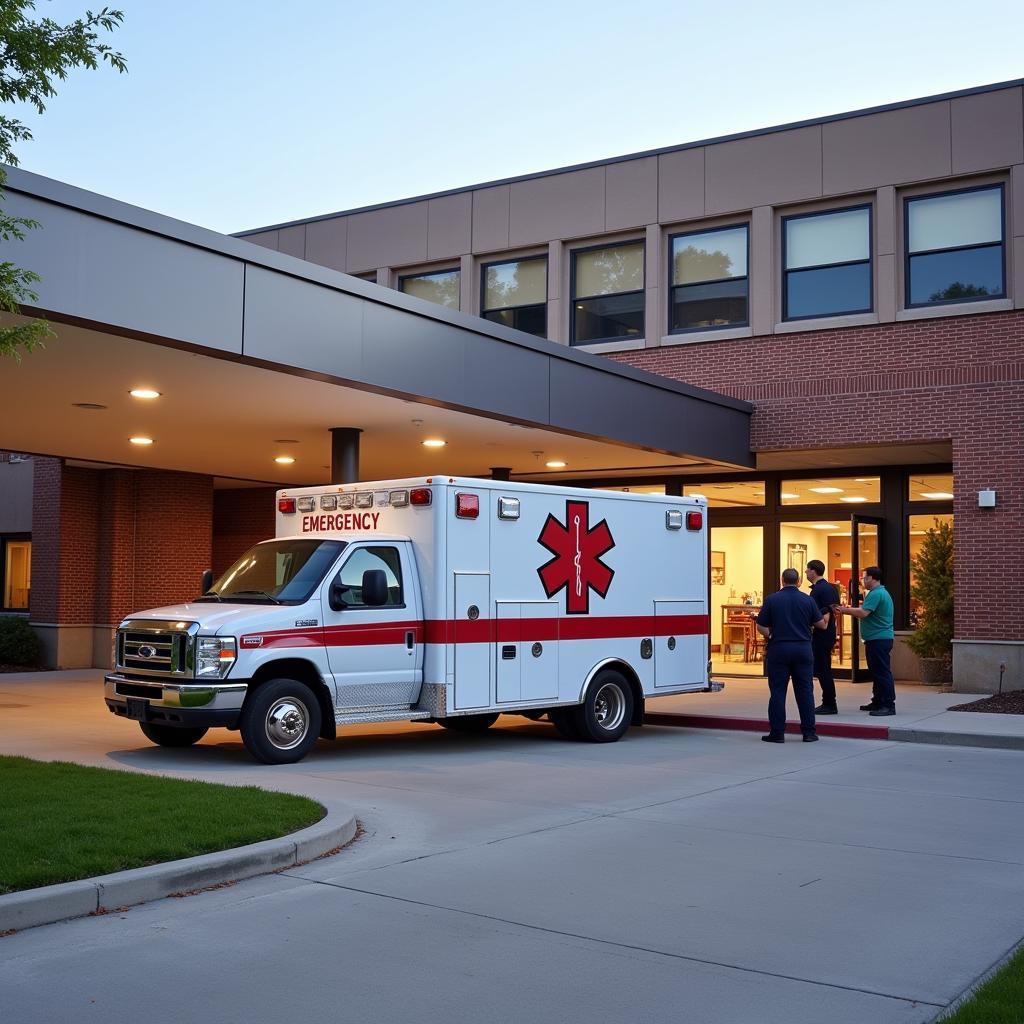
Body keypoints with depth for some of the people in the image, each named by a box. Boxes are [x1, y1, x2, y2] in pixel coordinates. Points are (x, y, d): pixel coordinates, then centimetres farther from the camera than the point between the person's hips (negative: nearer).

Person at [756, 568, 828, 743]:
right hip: (803, 649, 1)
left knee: (777, 691, 3)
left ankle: (777, 732, 3)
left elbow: (761, 627, -3)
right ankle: (809, 732, 9)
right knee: (805, 691, 7)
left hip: (778, 648, -1)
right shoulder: (807, 600, 0)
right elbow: (821, 624, 7)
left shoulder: (772, 599, -3)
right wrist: (826, 616, 29)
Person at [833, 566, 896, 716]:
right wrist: (847, 610, 12)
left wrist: (845, 610, -10)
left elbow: (863, 613, -23)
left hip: (879, 640, -11)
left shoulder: (876, 594, -16)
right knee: (876, 672, 15)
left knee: (882, 672, -9)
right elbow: (866, 613, 21)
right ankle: (878, 702, 22)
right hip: (878, 639, 11)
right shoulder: (881, 592, 20)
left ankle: (889, 705, -9)